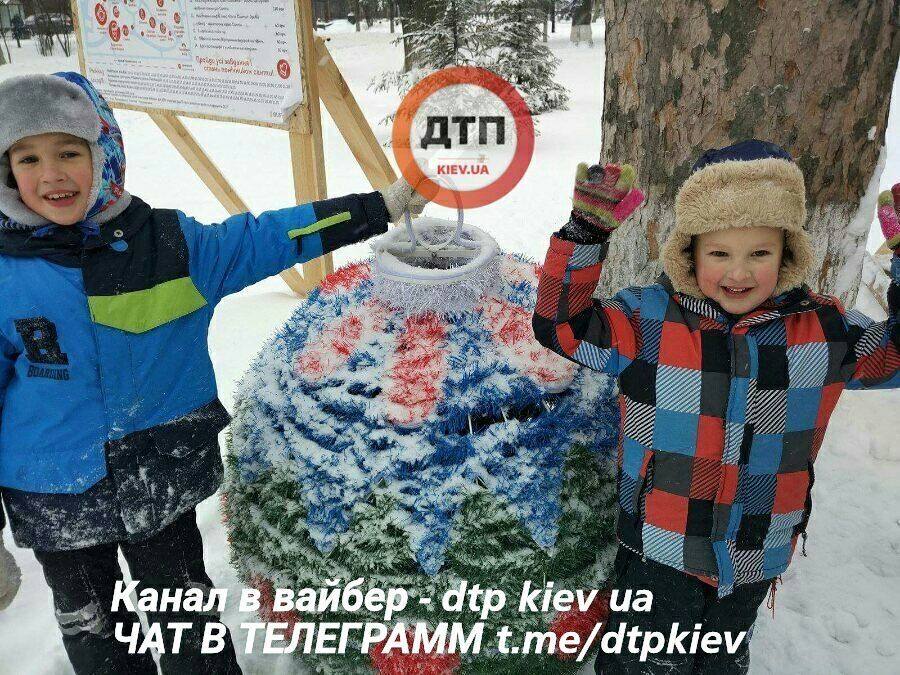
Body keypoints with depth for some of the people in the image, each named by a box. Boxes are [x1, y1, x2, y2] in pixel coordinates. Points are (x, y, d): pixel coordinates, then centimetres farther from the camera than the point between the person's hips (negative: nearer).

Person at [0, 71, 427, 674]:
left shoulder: (170, 242, -9)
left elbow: (268, 237, -3)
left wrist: (382, 206, -5)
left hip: (163, 486, 0)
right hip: (55, 505, 1)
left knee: (189, 621, 19)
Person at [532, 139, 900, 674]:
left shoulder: (823, 330, -6)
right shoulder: (649, 319, -14)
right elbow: (561, 325, -18)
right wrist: (588, 230, -28)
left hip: (757, 560, 4)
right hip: (659, 554, -3)